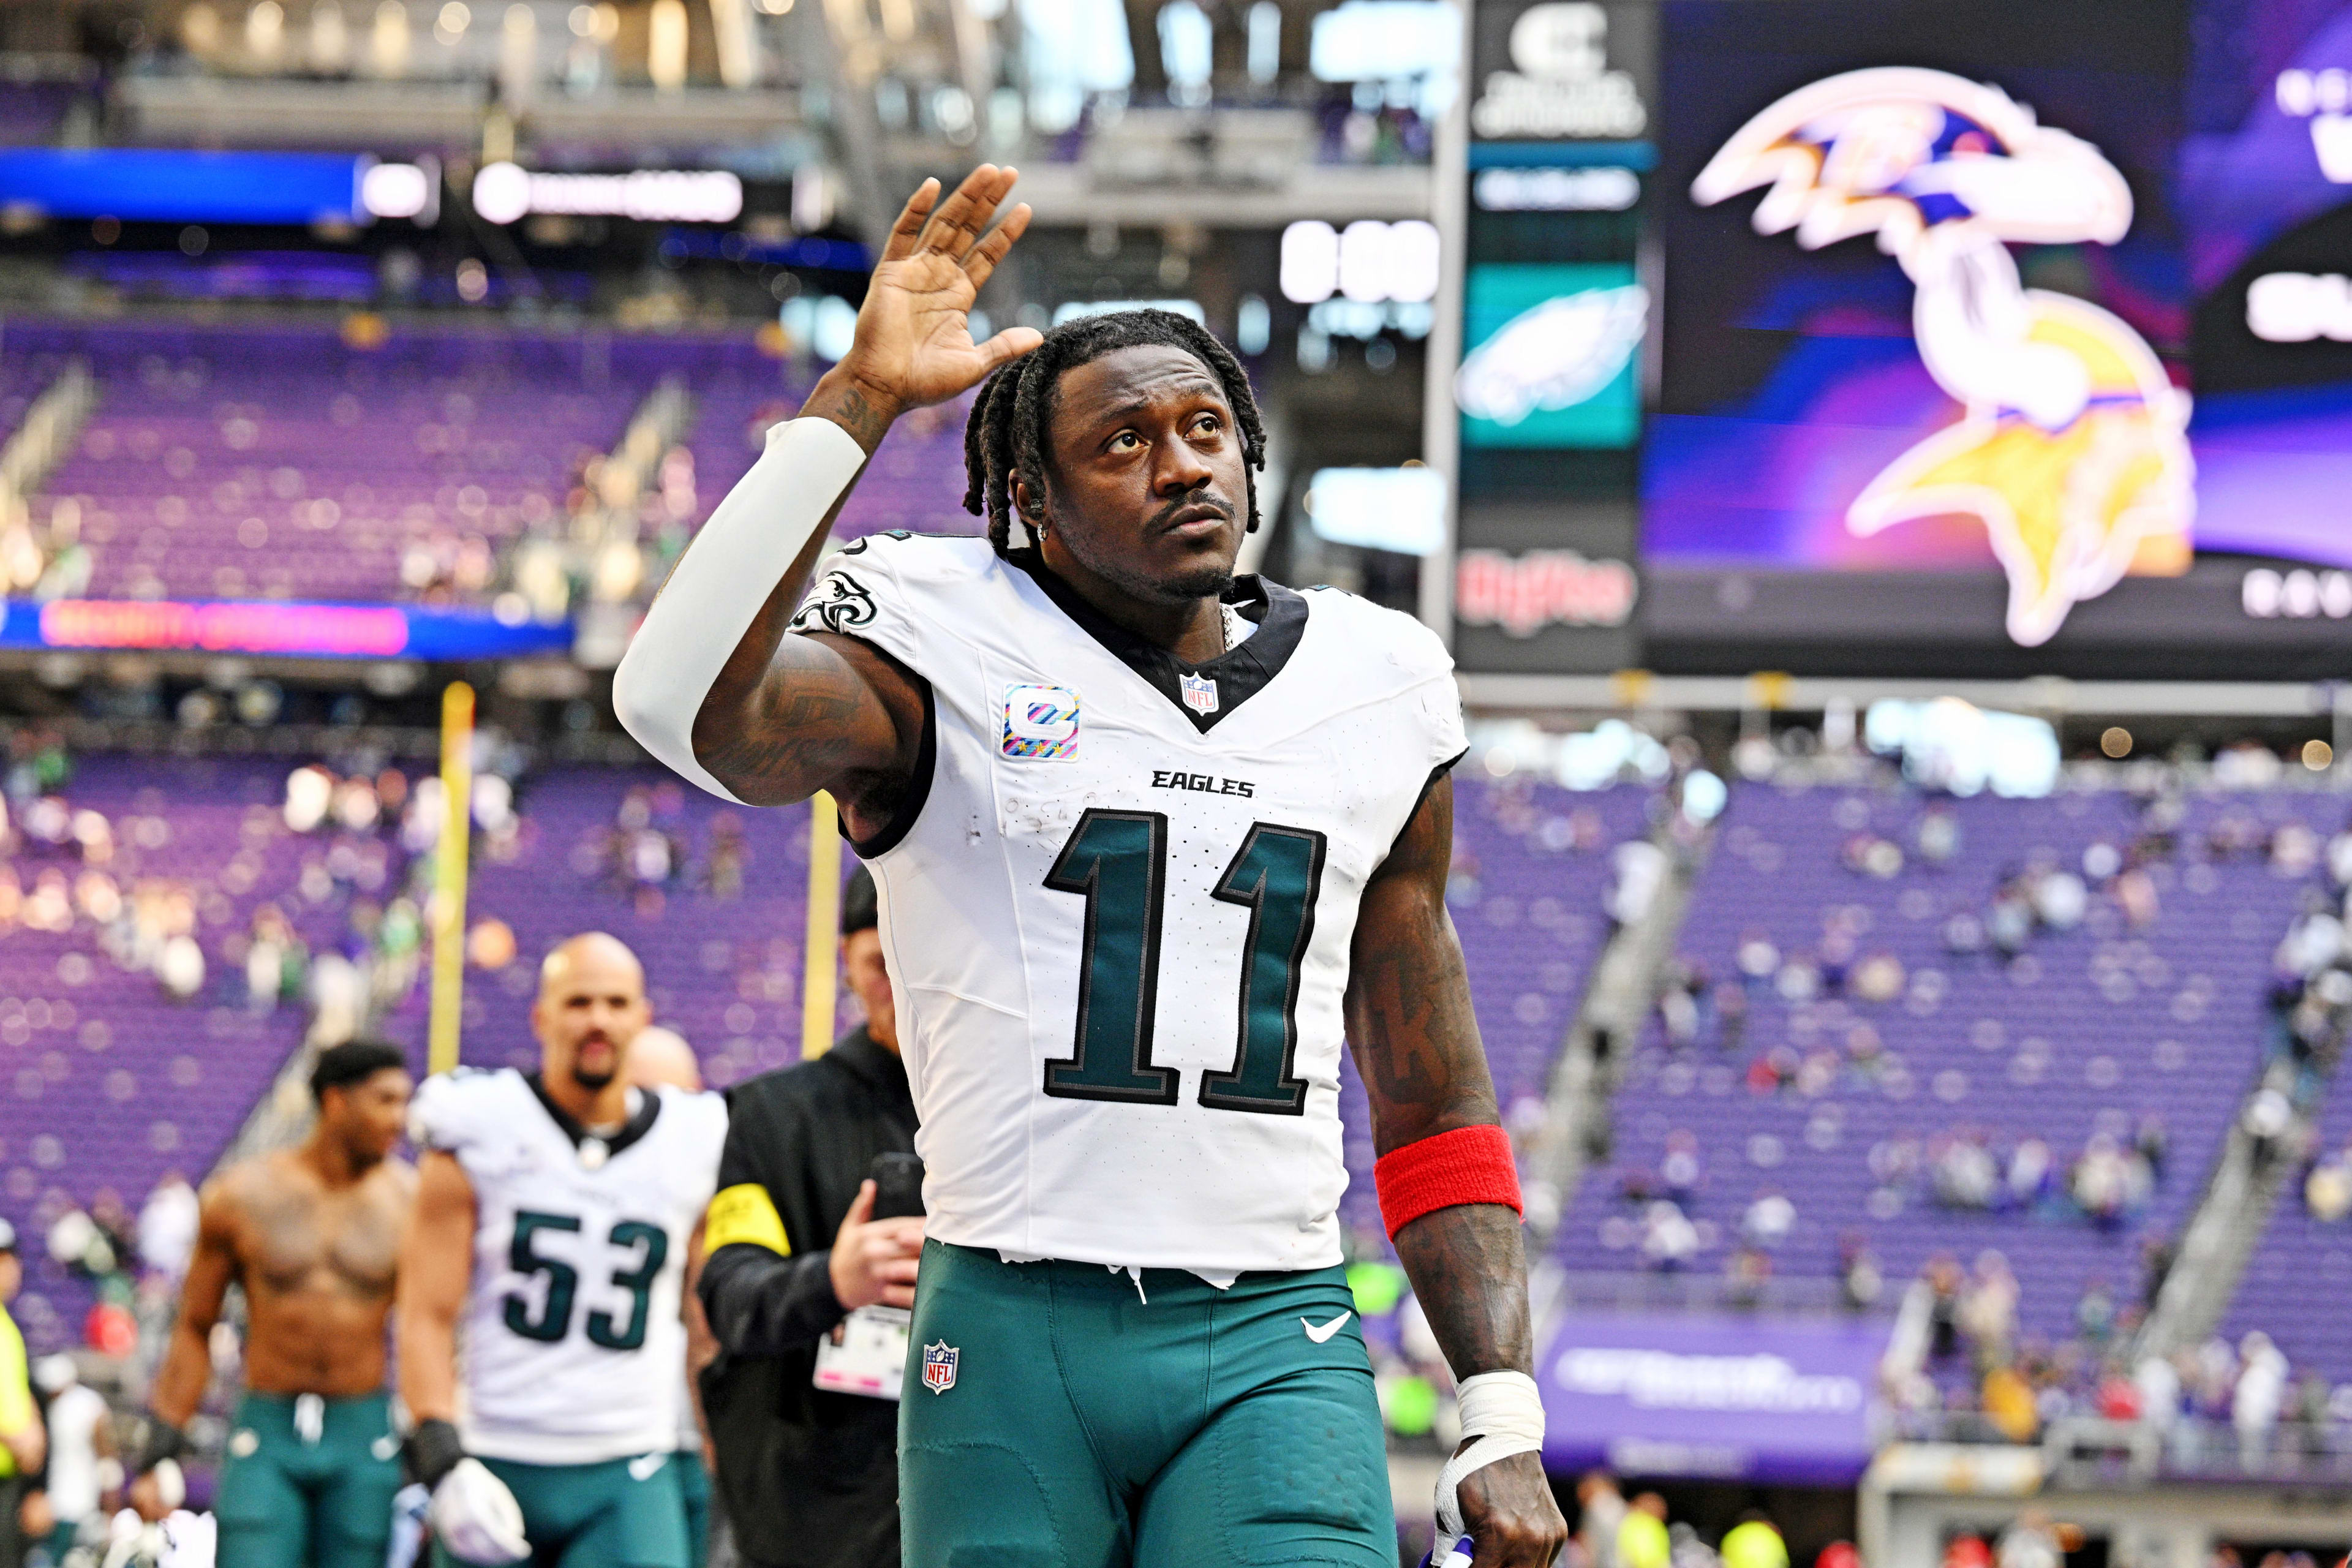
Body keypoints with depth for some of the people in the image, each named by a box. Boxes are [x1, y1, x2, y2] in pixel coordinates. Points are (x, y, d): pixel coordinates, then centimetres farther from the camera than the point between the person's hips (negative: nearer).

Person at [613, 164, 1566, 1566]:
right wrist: (858, 398, -20)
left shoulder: (1374, 690, 13)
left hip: (1278, 1345, 2)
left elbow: (1436, 1112, 18)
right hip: (1015, 1342, -2)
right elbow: (689, 708, -22)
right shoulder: (947, 661, 1)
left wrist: (1503, 1421, 10)